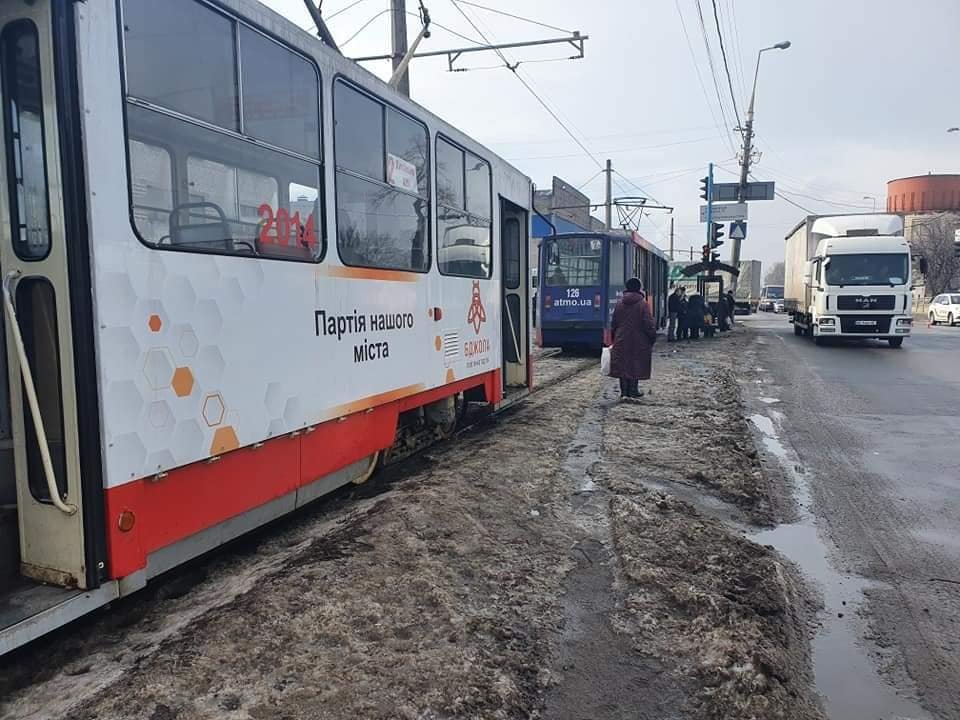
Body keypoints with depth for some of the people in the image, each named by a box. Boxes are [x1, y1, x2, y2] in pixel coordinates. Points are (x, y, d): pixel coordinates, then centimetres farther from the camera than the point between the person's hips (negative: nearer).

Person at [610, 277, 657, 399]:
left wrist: (614, 337, 18)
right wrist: (653, 337, 1)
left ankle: (624, 391, 12)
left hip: (621, 341, 4)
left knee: (623, 365, 9)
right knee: (636, 365, 5)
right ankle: (633, 390, 8)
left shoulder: (619, 303, 2)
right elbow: (649, 324, -11)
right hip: (638, 341, -4)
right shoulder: (642, 304, -12)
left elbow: (613, 323, 8)